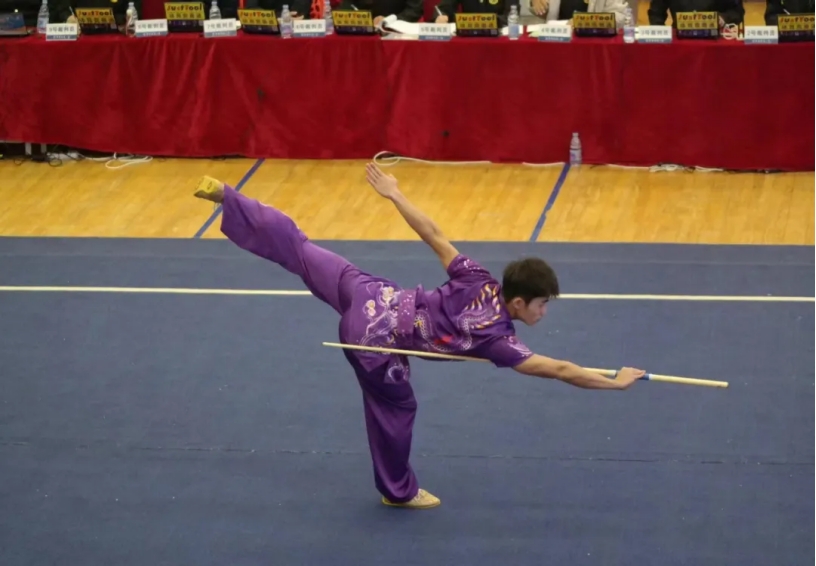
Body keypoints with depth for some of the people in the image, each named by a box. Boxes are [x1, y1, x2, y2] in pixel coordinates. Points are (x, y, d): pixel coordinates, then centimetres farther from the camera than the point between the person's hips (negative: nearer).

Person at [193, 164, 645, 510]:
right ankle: (399, 491, 38)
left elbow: (434, 236, 1)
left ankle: (224, 196, 10)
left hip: (371, 295, 5)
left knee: (295, 246, 10)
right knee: (395, 408, 17)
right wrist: (617, 381, -11)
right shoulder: (498, 338, -15)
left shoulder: (479, 282, -1)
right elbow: (560, 370, -18)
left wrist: (394, 195, 9)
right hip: (375, 344, -5)